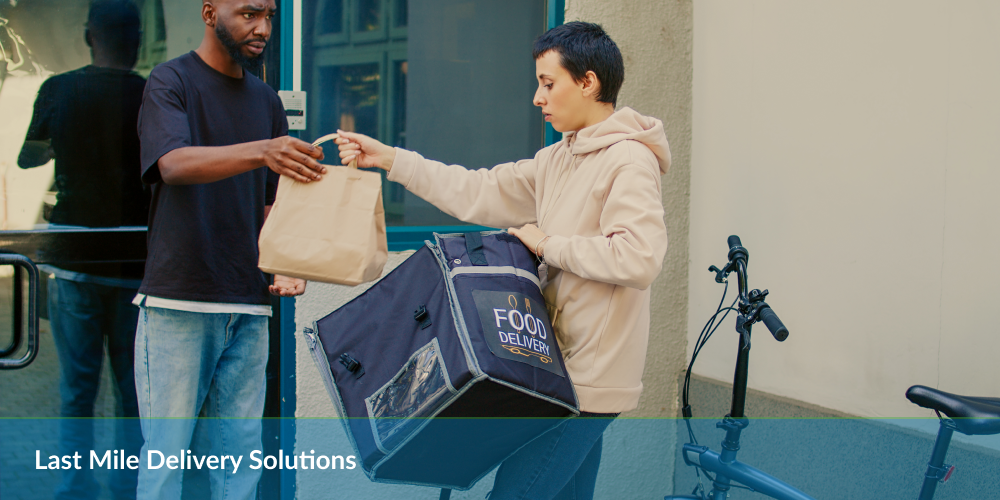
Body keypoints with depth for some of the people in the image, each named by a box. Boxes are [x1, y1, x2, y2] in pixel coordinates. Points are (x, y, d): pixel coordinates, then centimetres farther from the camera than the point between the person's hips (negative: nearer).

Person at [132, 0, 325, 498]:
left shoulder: (267, 101, 16)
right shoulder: (171, 80, -2)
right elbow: (174, 164, -21)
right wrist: (260, 152, -37)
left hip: (248, 305, 5)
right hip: (178, 301, -5)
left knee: (240, 451, 7)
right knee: (166, 451, -2)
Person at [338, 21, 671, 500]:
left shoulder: (630, 160, -14)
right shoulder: (558, 159, 15)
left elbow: (638, 259, -26)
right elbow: (480, 193, 15)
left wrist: (548, 244, -15)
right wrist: (388, 157, 12)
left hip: (589, 379, -9)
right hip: (567, 370, 9)